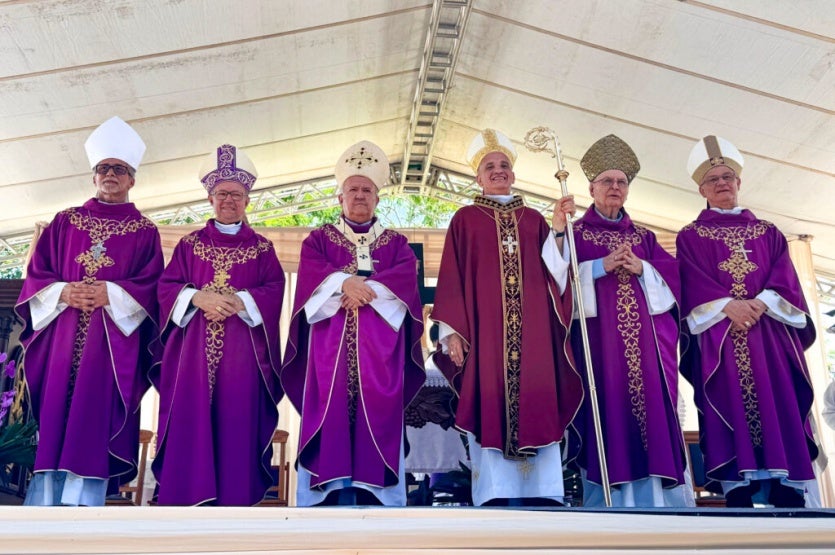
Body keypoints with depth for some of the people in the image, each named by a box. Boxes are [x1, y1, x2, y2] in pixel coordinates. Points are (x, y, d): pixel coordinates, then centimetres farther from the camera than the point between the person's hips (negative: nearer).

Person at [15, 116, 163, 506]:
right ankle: (43, 501, 2)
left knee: (94, 420, -5)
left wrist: (110, 294, -14)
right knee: (52, 417, -2)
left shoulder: (144, 232, 10)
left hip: (113, 340, -2)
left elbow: (152, 287, 1)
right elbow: (36, 274, 10)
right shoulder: (65, 222, 16)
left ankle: (83, 504, -3)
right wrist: (63, 292, -10)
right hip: (62, 335, 2)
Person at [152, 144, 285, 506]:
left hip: (241, 352, -1)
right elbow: (167, 286, 5)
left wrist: (239, 301, -17)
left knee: (237, 422, -2)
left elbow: (274, 291, -1)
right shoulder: (189, 244, 14)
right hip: (194, 348, 1)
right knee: (190, 421, -2)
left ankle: (234, 500, 4)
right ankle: (189, 497, 4)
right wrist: (197, 297, -14)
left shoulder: (262, 248, 11)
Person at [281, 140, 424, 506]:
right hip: (331, 349, 0)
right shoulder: (318, 239, 16)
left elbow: (406, 278, -4)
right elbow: (311, 274, -4)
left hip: (379, 352, 1)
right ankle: (332, 494, -4)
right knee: (330, 419, -7)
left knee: (377, 419, -5)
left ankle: (375, 494, -2)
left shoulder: (396, 243, 17)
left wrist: (362, 289, -15)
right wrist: (344, 282, -19)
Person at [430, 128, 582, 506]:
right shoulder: (465, 219, 11)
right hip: (485, 329, -2)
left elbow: (555, 270, 10)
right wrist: (452, 331, -6)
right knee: (492, 404, -7)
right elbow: (452, 278, 4)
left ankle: (541, 495, 0)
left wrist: (559, 229, -5)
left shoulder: (533, 219, 19)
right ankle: (497, 494, -4)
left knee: (536, 406, -3)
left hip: (532, 330, 2)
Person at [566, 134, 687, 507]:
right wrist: (601, 267, -15)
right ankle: (609, 502, -7)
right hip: (599, 334, -4)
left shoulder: (643, 236, 22)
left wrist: (640, 268, -7)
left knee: (653, 411, -2)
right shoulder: (575, 234, 11)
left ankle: (656, 500, 1)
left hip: (646, 338, 4)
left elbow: (673, 275, 10)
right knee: (607, 409, -10)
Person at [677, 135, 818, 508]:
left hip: (770, 334, 3)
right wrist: (727, 306, -17)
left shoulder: (768, 233, 22)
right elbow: (693, 286, 0)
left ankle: (788, 493, -10)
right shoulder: (690, 237, 15)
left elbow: (785, 280, 8)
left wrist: (760, 303, -12)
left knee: (780, 412, -8)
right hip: (720, 339, -2)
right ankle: (738, 496, -13)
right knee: (731, 412, -11)